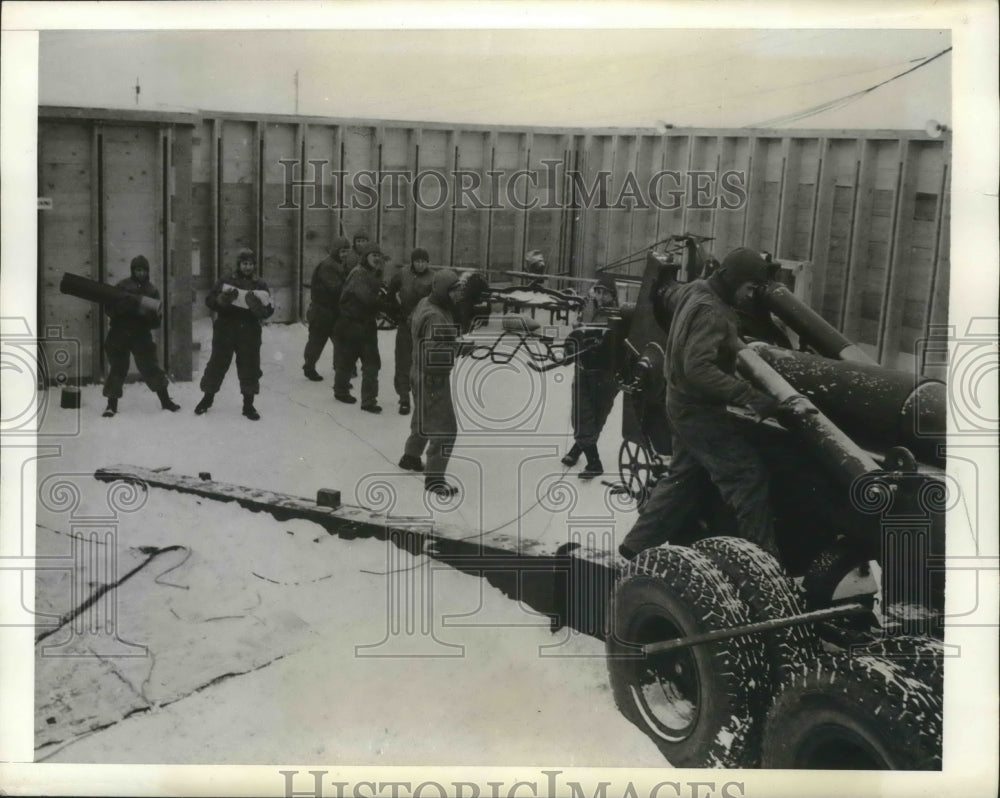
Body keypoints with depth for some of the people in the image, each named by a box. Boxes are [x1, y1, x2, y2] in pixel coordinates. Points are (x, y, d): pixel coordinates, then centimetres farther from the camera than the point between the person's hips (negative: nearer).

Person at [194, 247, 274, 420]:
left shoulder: (260, 285, 4)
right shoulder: (226, 281, 1)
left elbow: (268, 310, 2)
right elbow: (209, 300, 0)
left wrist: (259, 308, -20)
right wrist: (221, 299, -21)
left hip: (249, 333, 1)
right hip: (225, 330, -1)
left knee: (250, 366, 3)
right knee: (217, 364, 6)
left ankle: (248, 404, 15)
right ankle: (207, 398, 23)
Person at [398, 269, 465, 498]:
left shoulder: (426, 303, 3)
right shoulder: (434, 318, -27)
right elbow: (433, 355, -33)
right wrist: (459, 346, -28)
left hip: (422, 374, 11)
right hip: (432, 378, -11)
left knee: (423, 419, 28)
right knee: (445, 428, -7)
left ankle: (410, 457, 48)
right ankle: (434, 479, -1)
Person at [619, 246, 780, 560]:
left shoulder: (694, 290, 4)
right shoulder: (711, 313, -26)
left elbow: (674, 297, 28)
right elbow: (698, 369, -34)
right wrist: (749, 395, -39)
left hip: (685, 404, 10)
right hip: (700, 409, -10)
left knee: (685, 476, 19)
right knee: (748, 475, -7)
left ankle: (638, 544, 24)